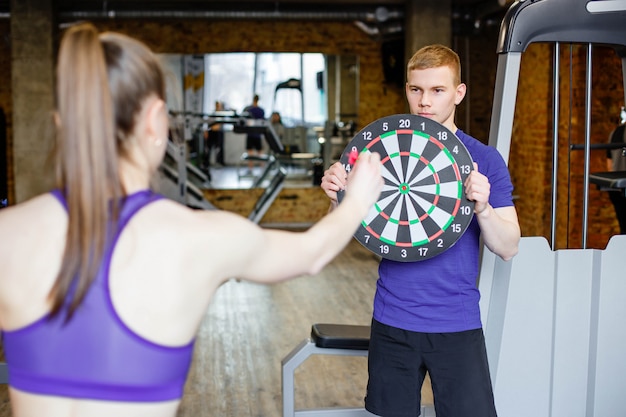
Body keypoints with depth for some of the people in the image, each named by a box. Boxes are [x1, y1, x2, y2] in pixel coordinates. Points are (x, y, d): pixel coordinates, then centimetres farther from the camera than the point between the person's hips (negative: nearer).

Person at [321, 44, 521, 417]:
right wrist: (338, 197, -16)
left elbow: (508, 248, -5)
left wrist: (483, 207, -24)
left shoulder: (484, 159, -2)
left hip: (458, 326, -1)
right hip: (393, 321, 2)